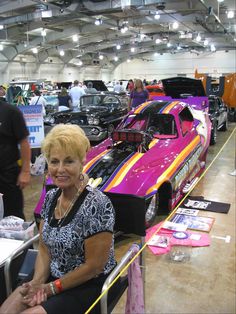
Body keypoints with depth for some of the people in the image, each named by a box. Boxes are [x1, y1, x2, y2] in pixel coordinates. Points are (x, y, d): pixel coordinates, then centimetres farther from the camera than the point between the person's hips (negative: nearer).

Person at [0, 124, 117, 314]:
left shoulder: (96, 204, -23)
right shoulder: (51, 197, 0)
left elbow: (95, 265, -19)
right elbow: (44, 248, 6)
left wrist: (51, 288, -12)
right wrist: (37, 281, -10)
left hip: (90, 285, -6)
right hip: (54, 277, 6)